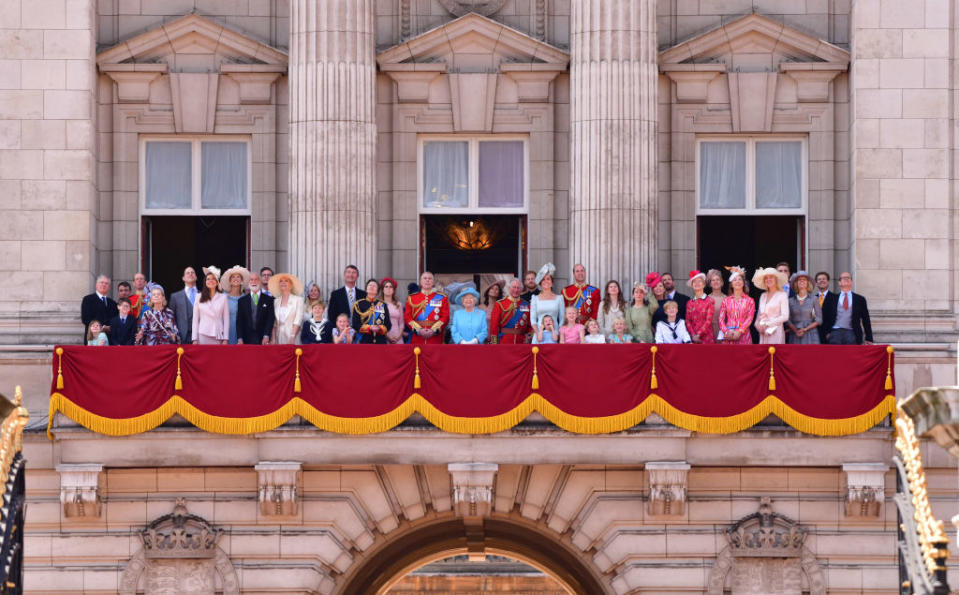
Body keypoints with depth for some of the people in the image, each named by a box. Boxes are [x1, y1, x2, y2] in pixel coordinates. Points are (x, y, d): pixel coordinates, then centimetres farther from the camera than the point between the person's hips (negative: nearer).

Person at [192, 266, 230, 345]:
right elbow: (195, 319, 8)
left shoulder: (223, 297, 7)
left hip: (218, 337, 0)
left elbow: (226, 319, 7)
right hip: (203, 336, 0)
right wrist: (195, 339, 1)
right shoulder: (199, 297, 8)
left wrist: (225, 339, 0)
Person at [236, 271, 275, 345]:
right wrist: (240, 339, -6)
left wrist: (266, 336, -12)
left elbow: (271, 319, 0)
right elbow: (239, 322, 7)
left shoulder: (269, 299, 7)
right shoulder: (242, 301, 12)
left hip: (263, 340, -1)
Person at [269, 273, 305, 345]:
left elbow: (298, 320, -6)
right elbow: (274, 323, 12)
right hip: (279, 336, 3)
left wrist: (292, 336, -15)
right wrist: (273, 339, 2)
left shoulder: (298, 299, 1)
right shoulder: (276, 301, 13)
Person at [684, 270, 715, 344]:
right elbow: (688, 321, 7)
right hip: (693, 338, 3)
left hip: (706, 337, -3)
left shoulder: (709, 301, 0)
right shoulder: (690, 303, 10)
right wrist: (693, 335, -8)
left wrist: (698, 334, -11)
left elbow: (708, 320, -5)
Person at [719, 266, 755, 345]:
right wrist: (726, 331, -10)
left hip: (743, 335, -1)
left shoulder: (749, 301, 8)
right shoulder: (726, 301, 12)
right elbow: (721, 319, 7)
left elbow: (749, 318, -1)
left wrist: (739, 332, -14)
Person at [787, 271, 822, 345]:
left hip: (810, 334, -2)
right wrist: (796, 331, -8)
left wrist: (805, 329, -7)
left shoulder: (814, 300, 5)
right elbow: (788, 320, 8)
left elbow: (819, 320, 3)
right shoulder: (791, 301, 10)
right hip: (795, 336, 2)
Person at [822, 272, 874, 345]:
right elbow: (825, 318, 13)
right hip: (835, 333, 0)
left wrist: (869, 339, 8)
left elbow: (866, 321, 13)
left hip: (852, 334, 0)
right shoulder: (831, 298, 15)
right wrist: (827, 332, 1)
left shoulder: (860, 299, 14)